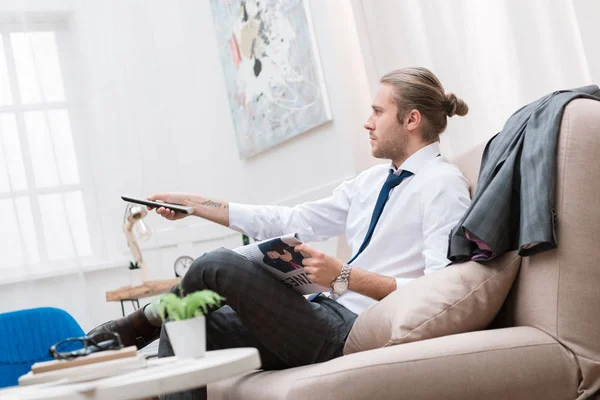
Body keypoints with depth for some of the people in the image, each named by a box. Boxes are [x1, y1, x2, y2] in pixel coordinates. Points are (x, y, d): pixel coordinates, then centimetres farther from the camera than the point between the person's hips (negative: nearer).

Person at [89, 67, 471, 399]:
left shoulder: (444, 184, -10)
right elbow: (293, 221, 15)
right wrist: (195, 204, 17)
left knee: (218, 264, -15)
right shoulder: (374, 180, 15)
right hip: (332, 318, 9)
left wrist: (344, 275, -28)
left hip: (357, 332, -9)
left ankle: (149, 319, 13)